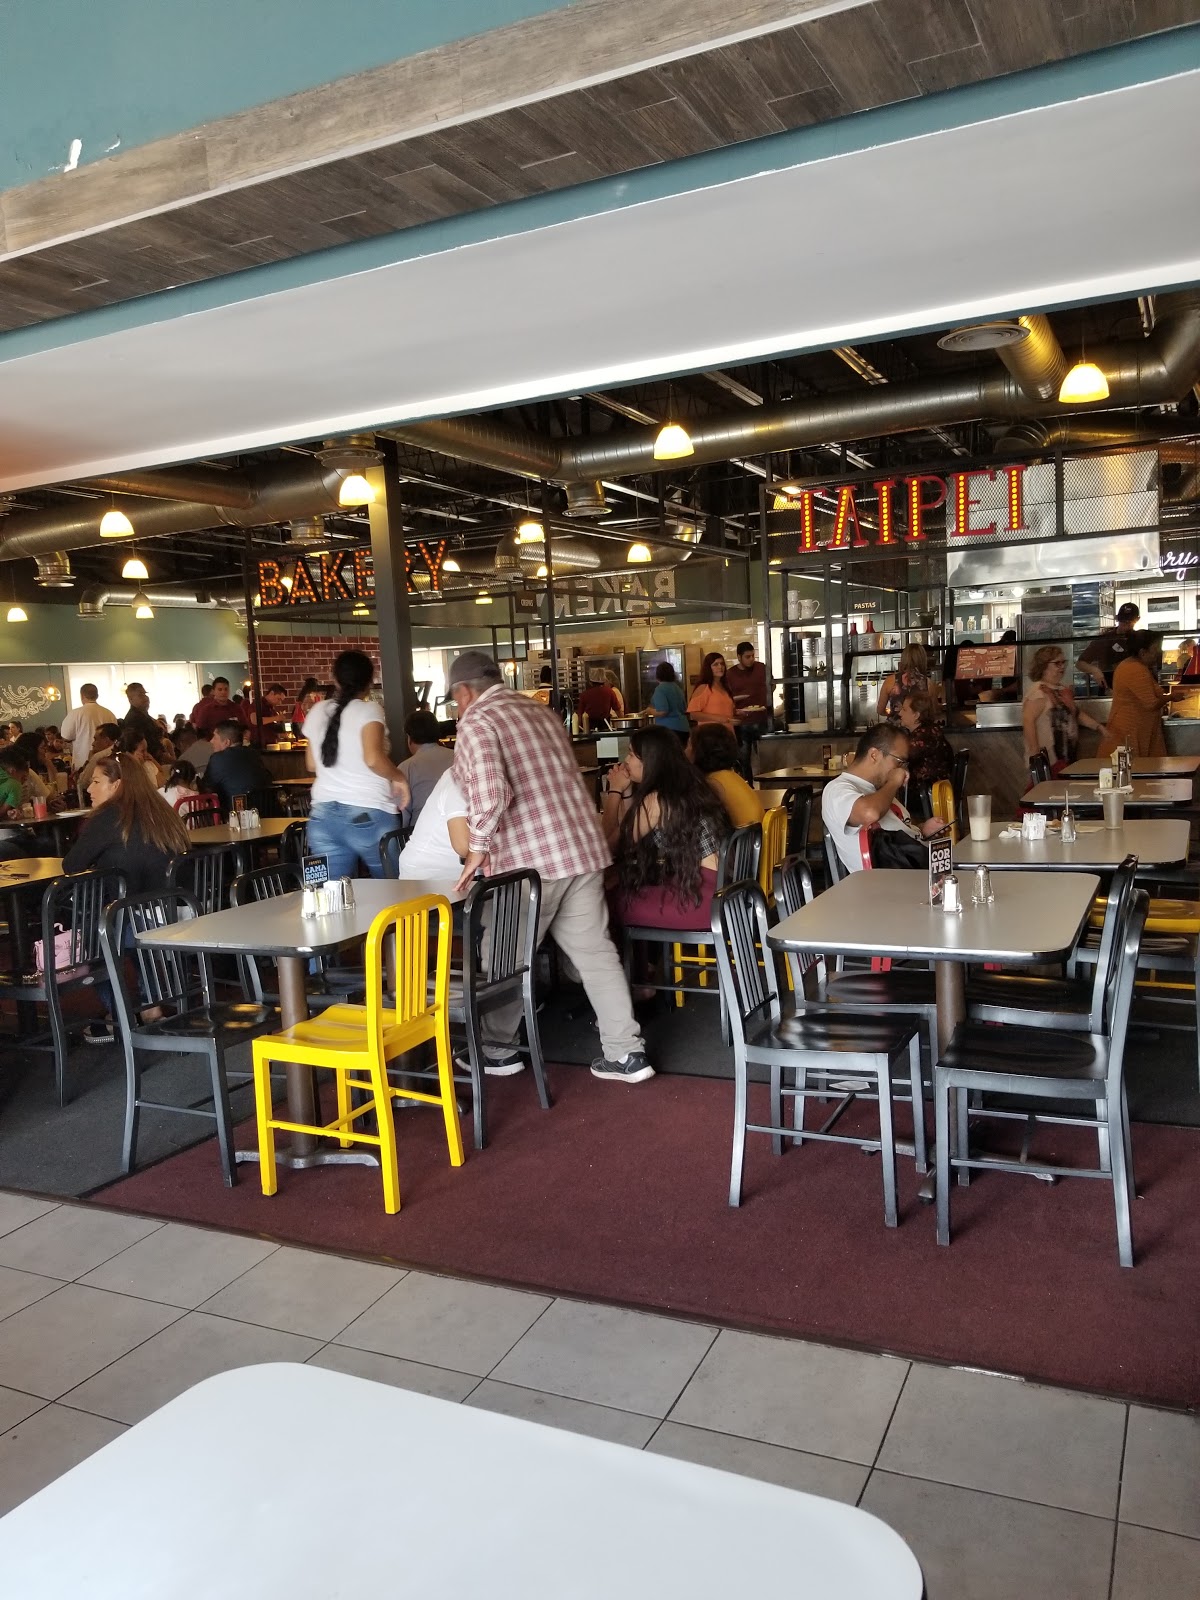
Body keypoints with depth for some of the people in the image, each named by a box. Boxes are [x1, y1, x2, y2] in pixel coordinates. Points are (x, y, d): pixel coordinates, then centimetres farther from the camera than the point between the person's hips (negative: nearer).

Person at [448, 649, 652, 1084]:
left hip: (527, 859, -7)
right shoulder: (540, 710, 18)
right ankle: (625, 1053, 12)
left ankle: (495, 1049, 25)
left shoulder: (476, 721, -6)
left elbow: (491, 793, -22)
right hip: (581, 846, 7)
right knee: (595, 950, 10)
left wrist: (479, 846, -10)